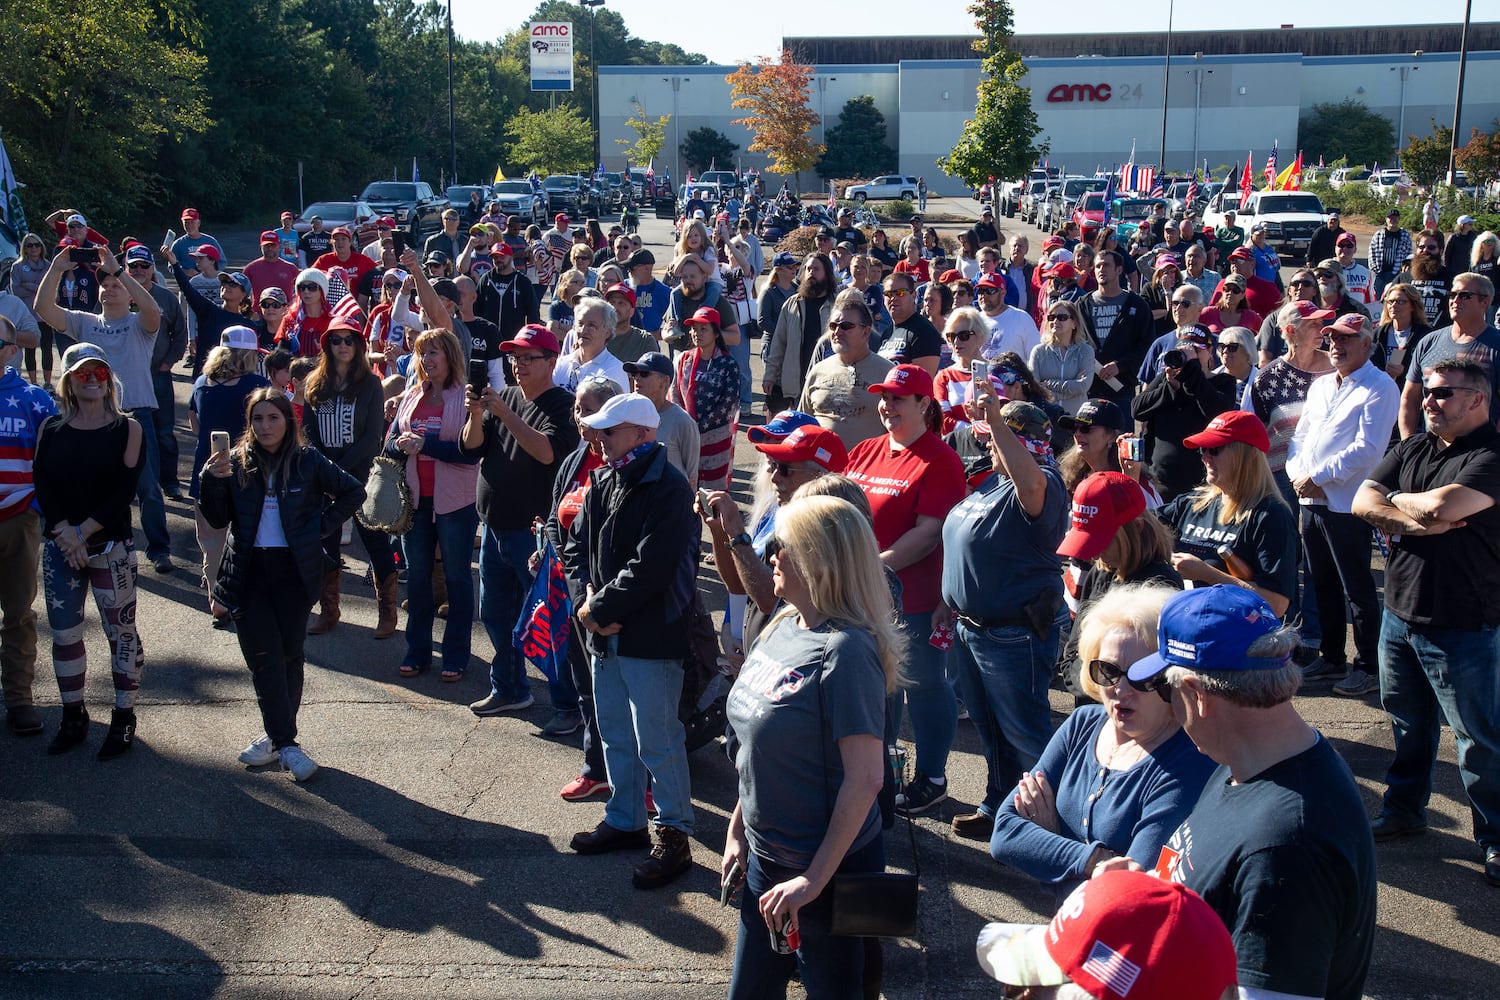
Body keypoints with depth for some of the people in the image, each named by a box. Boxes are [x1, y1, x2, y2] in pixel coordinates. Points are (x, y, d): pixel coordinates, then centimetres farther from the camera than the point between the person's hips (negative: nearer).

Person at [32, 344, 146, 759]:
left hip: (111, 547, -3)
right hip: (59, 548, 3)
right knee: (64, 633, 7)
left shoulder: (127, 428, -1)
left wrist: (83, 531, -13)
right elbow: (42, 484, 0)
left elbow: (124, 489, -8)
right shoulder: (51, 428, 8)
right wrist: (64, 533, -14)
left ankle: (123, 719, 13)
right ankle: (73, 718, 21)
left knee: (121, 631, 2)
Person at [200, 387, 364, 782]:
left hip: (295, 573, -1)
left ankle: (277, 737, 17)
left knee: (289, 656, 6)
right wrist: (212, 481, -15)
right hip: (249, 574, 1)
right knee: (264, 659, -5)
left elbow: (353, 492, 7)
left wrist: (321, 523, -1)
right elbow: (218, 520, 0)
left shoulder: (307, 461, -2)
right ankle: (286, 743, -3)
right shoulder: (236, 462, 2)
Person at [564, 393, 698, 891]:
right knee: (615, 735, 19)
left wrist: (598, 610, -16)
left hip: (651, 638, -8)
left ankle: (674, 836, 11)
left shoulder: (668, 490, -17)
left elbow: (648, 569, -23)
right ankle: (624, 821, 34)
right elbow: (577, 546, 11)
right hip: (605, 634, 9)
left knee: (657, 742, -1)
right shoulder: (603, 481, 9)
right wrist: (586, 599, -6)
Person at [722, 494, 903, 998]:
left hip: (827, 866, -8)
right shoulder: (782, 629, 2)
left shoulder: (846, 650, -23)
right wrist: (737, 829, 12)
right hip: (765, 859, 8)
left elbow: (865, 779, -25)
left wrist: (815, 877, -23)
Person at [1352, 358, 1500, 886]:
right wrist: (1417, 521, -16)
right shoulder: (1412, 448, 9)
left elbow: (1444, 505, -29)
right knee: (1407, 723, 20)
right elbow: (1363, 501, 0)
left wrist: (1396, 501, -9)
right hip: (1400, 613, 7)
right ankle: (1403, 808, 36)